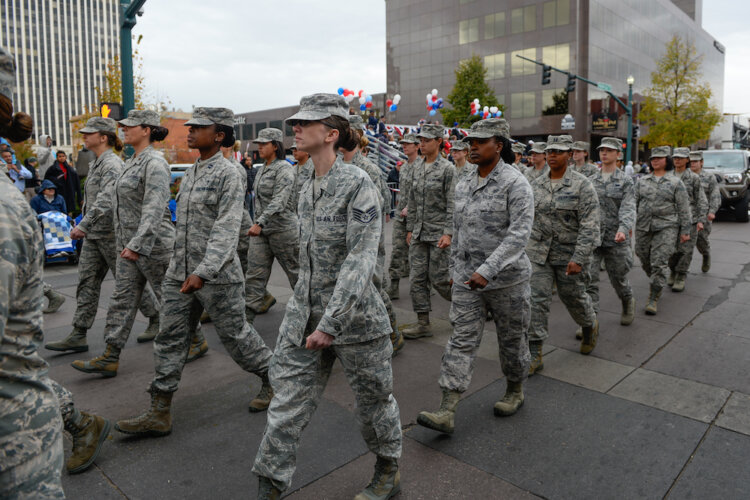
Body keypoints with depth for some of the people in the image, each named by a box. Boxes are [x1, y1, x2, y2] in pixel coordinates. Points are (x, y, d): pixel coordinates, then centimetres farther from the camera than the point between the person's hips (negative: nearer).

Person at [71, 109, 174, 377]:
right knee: (122, 299, 10)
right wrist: (86, 224, 23)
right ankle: (109, 359, 17)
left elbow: (154, 208, -24)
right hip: (127, 243, 9)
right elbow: (110, 197, 22)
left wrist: (137, 244, -29)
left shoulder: (154, 162, -15)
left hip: (152, 242, -9)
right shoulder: (131, 162, 15)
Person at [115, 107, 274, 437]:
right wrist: (181, 266, 21)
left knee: (235, 334, 5)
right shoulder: (191, 172, 13)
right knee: (170, 338, 7)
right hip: (180, 272, 8)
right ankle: (160, 412, 17)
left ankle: (273, 379, 29)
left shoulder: (227, 173, -12)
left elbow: (226, 230, -21)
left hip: (217, 275, -8)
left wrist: (203, 272, -29)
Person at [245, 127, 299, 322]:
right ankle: (247, 314, 2)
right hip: (261, 229, 8)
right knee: (254, 273, 1)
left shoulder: (284, 168, -13)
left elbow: (279, 201, -25)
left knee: (295, 270, 8)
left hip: (282, 228, -7)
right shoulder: (262, 169, 13)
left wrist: (260, 223, -34)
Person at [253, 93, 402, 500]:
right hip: (304, 313, 6)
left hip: (354, 314, -6)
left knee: (373, 398, 14)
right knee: (288, 400, 7)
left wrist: (331, 323, -26)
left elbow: (361, 259, -23)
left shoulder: (358, 184, -15)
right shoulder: (308, 189, 8)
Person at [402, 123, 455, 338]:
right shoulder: (417, 169, 12)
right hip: (419, 234, 7)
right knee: (417, 278, 5)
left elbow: (452, 204, -12)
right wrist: (410, 229, 15)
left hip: (438, 233, -7)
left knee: (438, 278, -2)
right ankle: (423, 323, 13)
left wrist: (448, 233, -18)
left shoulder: (447, 169, -7)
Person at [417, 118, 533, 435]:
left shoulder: (515, 183, -13)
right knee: (462, 339, 0)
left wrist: (487, 270, -30)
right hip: (467, 277, 5)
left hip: (506, 277, -5)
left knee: (511, 338, 13)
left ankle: (515, 391, 37)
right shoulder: (464, 183, 8)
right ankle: (447, 412, -1)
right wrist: (454, 266, 18)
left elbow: (519, 234, -22)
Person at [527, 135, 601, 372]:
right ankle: (534, 355, 3)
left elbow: (590, 226, -15)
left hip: (569, 253, -3)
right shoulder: (537, 184, 5)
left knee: (573, 296, 14)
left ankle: (590, 326, 48)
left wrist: (579, 258, -22)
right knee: (537, 300, -3)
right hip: (538, 252, 3)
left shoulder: (582, 185, -10)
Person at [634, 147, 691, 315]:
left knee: (659, 263, -10)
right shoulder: (642, 181, 9)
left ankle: (653, 299, -4)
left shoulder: (675, 182, 2)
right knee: (645, 261, 10)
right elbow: (634, 203, 9)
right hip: (643, 227, 3)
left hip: (666, 227, -3)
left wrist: (685, 230, -1)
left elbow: (684, 208, 2)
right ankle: (656, 283, 39)